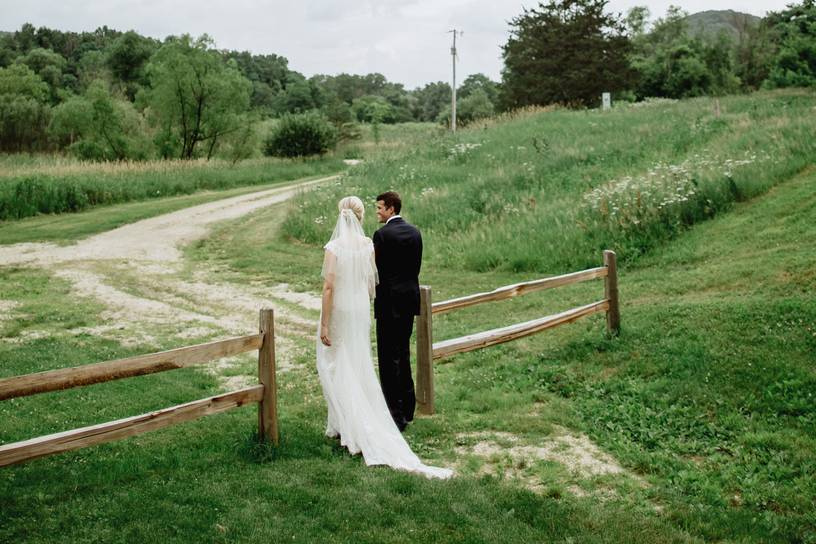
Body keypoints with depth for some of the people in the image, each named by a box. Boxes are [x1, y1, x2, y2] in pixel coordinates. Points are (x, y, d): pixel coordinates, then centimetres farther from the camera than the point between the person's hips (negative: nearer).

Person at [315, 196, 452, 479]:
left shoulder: (333, 248, -15)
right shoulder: (368, 244, -2)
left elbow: (328, 287, -17)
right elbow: (372, 282, 6)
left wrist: (323, 324, -14)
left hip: (338, 312, -4)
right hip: (361, 310, 5)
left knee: (335, 368, 7)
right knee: (360, 368, 15)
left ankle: (346, 427, 7)